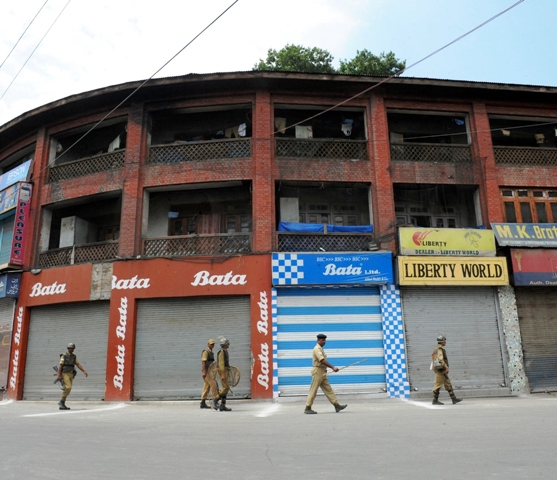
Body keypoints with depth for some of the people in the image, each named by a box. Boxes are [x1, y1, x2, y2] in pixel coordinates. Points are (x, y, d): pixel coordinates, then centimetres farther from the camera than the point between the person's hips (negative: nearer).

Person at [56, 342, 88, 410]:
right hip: (65, 374, -6)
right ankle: (61, 401, -9)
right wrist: (59, 375, -18)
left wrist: (84, 371, 0)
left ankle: (62, 405, 11)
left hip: (71, 375, 7)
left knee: (67, 389, 5)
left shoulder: (74, 357, 14)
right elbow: (60, 366, -10)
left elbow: (78, 365, 11)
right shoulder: (64, 356, -4)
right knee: (68, 387, -21)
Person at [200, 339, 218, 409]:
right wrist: (204, 372, -25)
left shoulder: (211, 352, 19)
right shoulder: (206, 352, -10)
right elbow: (203, 362, -18)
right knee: (213, 385, -10)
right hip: (207, 372, -9)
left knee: (206, 387, 8)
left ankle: (203, 403, 10)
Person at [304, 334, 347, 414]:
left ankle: (336, 405, 8)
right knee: (313, 390, -3)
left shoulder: (321, 349, 16)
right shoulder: (317, 349, -15)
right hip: (318, 371, -10)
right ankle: (307, 408, 3)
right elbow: (322, 361, -27)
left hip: (322, 372, 10)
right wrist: (333, 367, -30)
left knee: (328, 389, 7)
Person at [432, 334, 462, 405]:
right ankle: (435, 400, 0)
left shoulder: (436, 349, 18)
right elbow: (440, 359, -25)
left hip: (442, 371, 10)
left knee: (448, 384, 10)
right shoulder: (439, 349, -14)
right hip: (441, 370, -10)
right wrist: (446, 367, -23)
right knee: (438, 385, -5)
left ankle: (454, 399, 12)